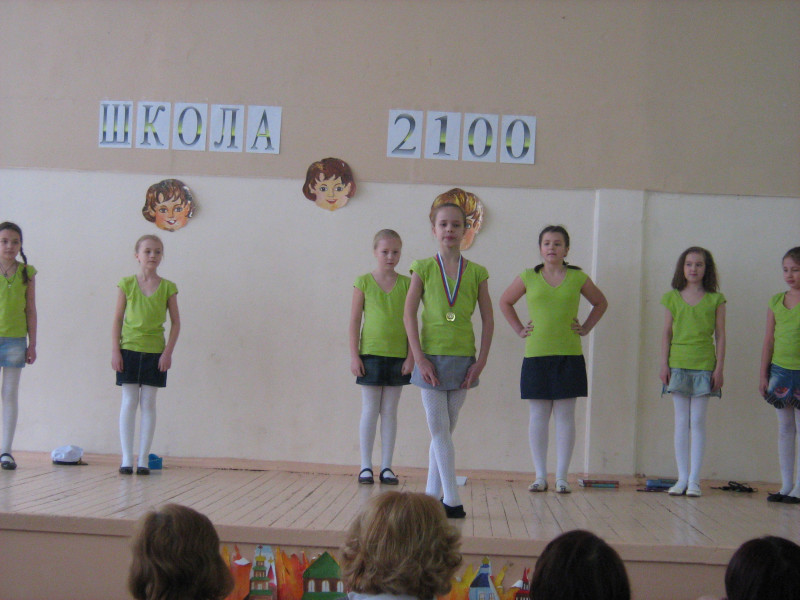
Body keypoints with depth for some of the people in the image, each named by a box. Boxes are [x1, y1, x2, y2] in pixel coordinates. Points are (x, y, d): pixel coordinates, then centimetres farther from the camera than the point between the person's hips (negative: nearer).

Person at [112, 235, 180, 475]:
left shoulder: (168, 288, 2)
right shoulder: (127, 284, 1)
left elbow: (176, 322, 4)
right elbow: (118, 319, 3)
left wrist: (168, 352, -5)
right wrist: (115, 351, -4)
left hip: (155, 352, 0)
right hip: (129, 349, 0)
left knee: (148, 404, 3)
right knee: (129, 403, 1)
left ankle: (143, 460, 7)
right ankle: (126, 459, 5)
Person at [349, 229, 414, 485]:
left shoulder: (406, 284, 4)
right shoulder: (363, 282, -1)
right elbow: (354, 321, 0)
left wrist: (411, 356, -2)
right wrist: (354, 356, -5)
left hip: (398, 356, 2)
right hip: (371, 355, -2)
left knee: (390, 411, 7)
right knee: (370, 411, 3)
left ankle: (386, 467, 13)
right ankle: (366, 466, 10)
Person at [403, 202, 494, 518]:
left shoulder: (476, 272, 4)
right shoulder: (424, 268, 1)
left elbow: (488, 319, 5)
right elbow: (409, 314, -3)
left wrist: (481, 361, -3)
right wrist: (420, 358, -11)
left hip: (463, 360, 2)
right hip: (431, 358, -2)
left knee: (444, 431, 9)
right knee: (439, 431, -3)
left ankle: (432, 494, 17)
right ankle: (451, 499, -3)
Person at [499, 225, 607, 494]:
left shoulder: (578, 278, 5)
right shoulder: (528, 277, 5)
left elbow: (600, 303, 20)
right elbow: (505, 302, 19)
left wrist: (585, 328, 9)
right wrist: (519, 329, 10)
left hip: (569, 355, 0)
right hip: (536, 354, 0)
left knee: (565, 415, 1)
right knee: (538, 415, 2)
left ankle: (561, 477, 6)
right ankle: (540, 476, 9)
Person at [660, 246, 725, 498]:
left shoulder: (715, 300, 4)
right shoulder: (673, 298, 7)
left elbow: (720, 336, 3)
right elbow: (666, 332, 8)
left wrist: (719, 368, -2)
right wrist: (664, 363, 0)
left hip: (704, 366, -1)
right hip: (678, 364, 1)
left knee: (698, 421, -1)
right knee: (681, 421, 3)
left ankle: (694, 479, 3)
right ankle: (682, 478, 8)